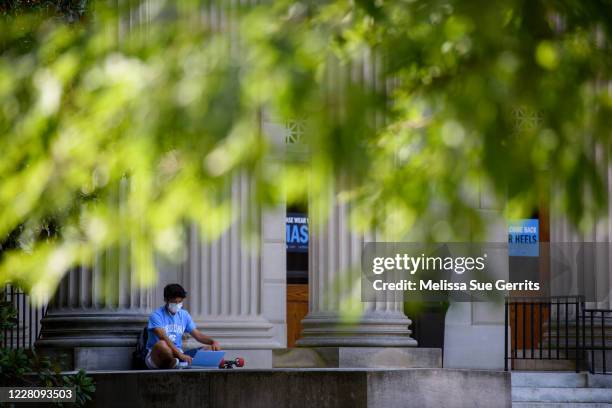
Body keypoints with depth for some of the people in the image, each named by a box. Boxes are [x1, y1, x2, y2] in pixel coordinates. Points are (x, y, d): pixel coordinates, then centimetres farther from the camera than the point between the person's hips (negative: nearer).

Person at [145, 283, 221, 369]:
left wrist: (213, 342, -10)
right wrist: (180, 355, -34)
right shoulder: (157, 315, -9)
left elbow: (198, 335, 12)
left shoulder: (184, 315, 12)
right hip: (157, 355, -6)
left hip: (176, 355, 6)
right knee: (161, 344, -42)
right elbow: (163, 338, -23)